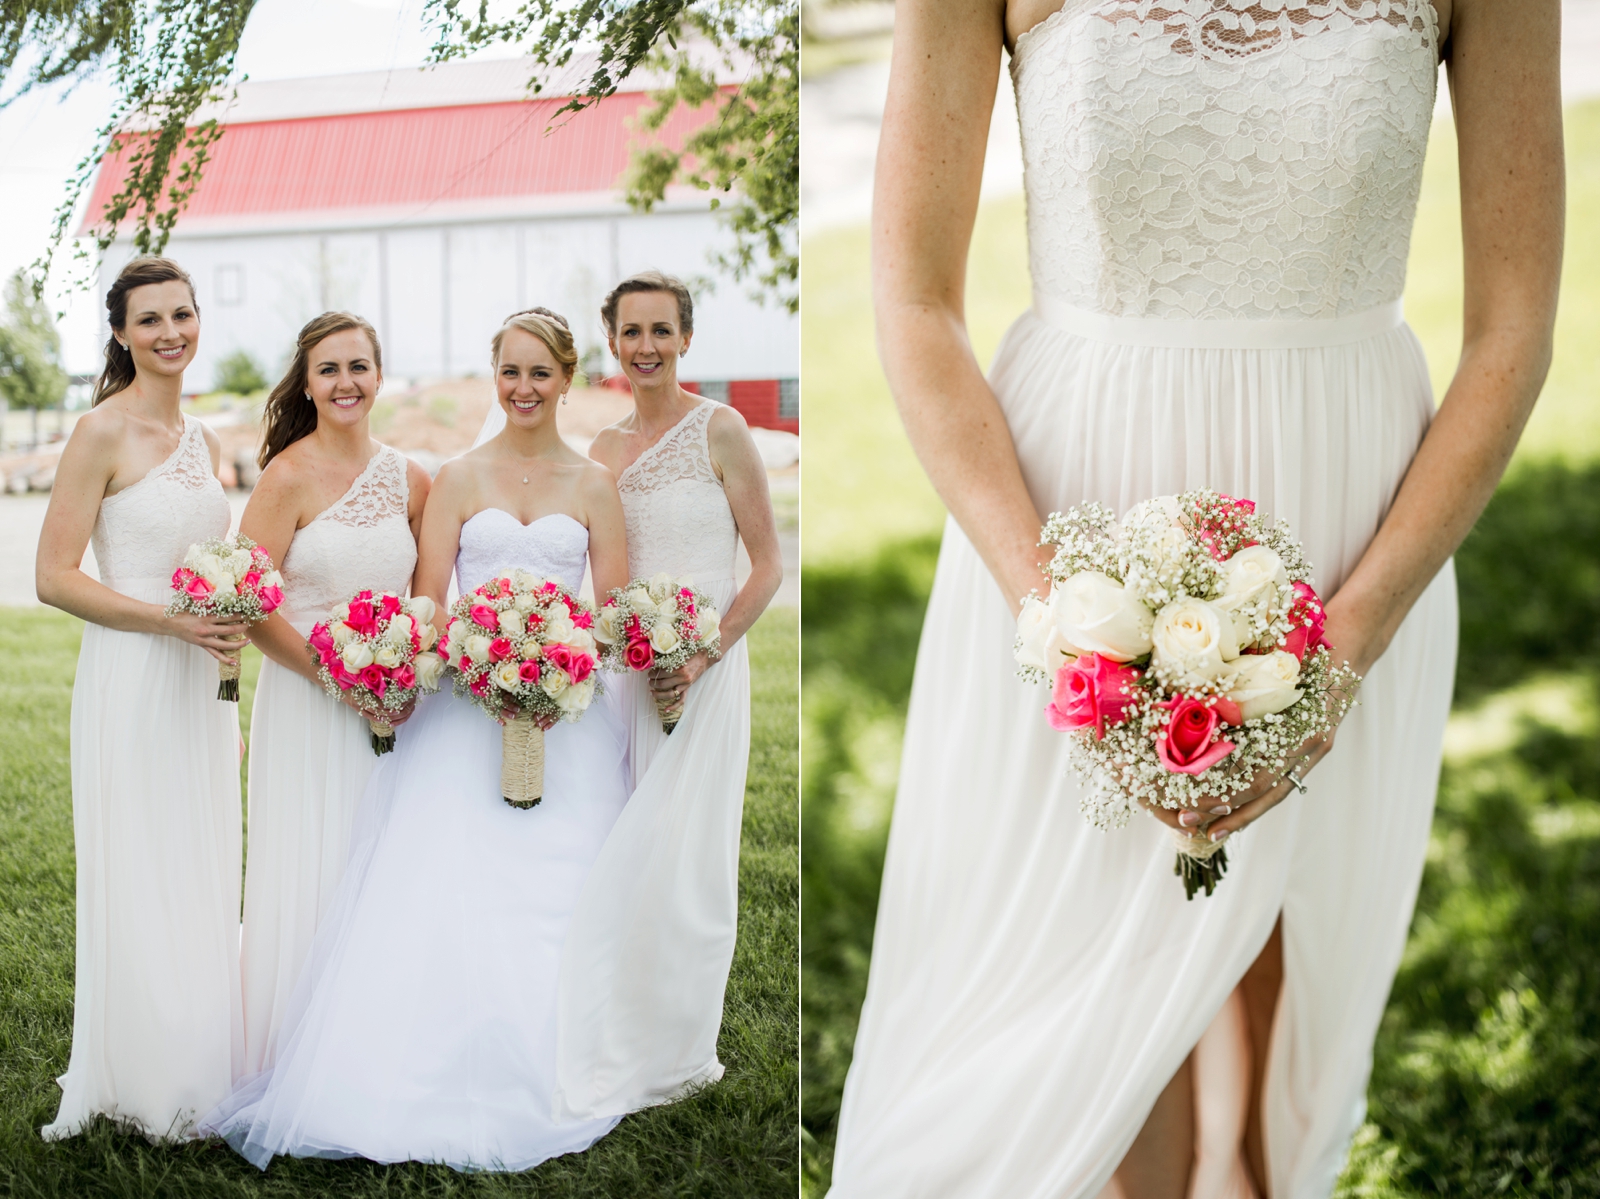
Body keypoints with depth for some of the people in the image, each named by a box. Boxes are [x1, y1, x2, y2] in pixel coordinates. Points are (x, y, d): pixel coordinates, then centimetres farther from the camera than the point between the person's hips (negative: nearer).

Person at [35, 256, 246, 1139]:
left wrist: (230, 704, 12)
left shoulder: (204, 441, 13)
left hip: (200, 686, 7)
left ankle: (200, 1080, 25)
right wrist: (174, 621, -19)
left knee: (205, 885, 12)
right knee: (140, 888, 1)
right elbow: (55, 577, -13)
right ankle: (141, 1091, 15)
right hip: (131, 682, -7)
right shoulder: (102, 434, -9)